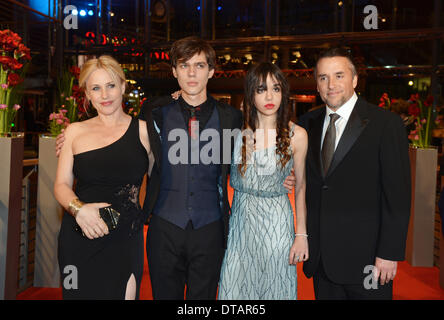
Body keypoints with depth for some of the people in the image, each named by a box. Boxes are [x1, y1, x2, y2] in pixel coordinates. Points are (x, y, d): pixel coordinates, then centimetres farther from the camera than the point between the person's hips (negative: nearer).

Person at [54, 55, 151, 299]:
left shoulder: (143, 130, 2)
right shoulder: (75, 131, 7)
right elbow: (61, 184, 5)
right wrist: (77, 208, -10)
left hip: (125, 240, -1)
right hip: (78, 239, 2)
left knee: (122, 293, 1)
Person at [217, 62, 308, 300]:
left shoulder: (296, 135, -6)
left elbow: (301, 187, 1)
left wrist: (302, 235, -2)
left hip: (277, 222, -2)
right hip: (240, 220, 2)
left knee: (274, 288, 11)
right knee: (236, 288, 12)